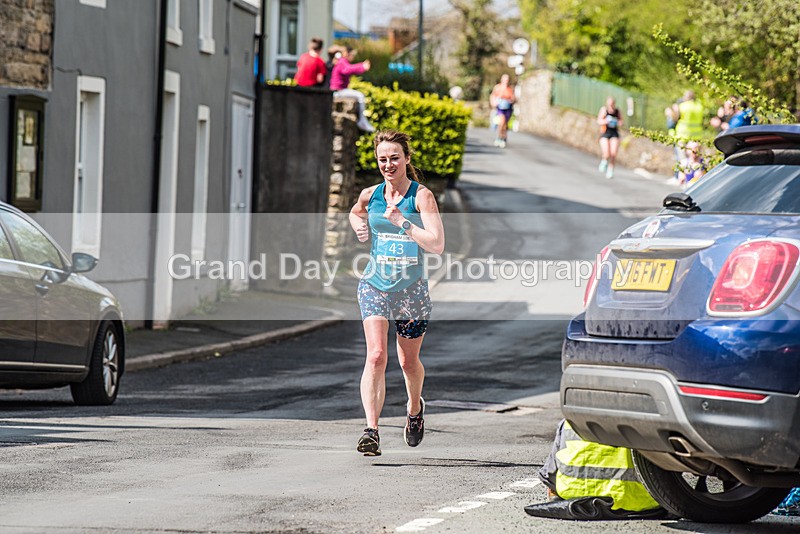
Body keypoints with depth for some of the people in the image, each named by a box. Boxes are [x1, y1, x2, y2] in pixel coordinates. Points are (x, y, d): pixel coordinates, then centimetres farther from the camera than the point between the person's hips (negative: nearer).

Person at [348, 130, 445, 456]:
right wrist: (360, 228, 8)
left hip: (411, 289, -1)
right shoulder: (370, 195, 3)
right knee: (376, 356, -18)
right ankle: (371, 430, -23)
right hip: (375, 286, 1)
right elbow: (356, 213, 29)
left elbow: (437, 245, -18)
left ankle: (415, 408, 47)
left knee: (409, 361, 15)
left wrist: (402, 222, -24)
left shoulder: (421, 196, -9)